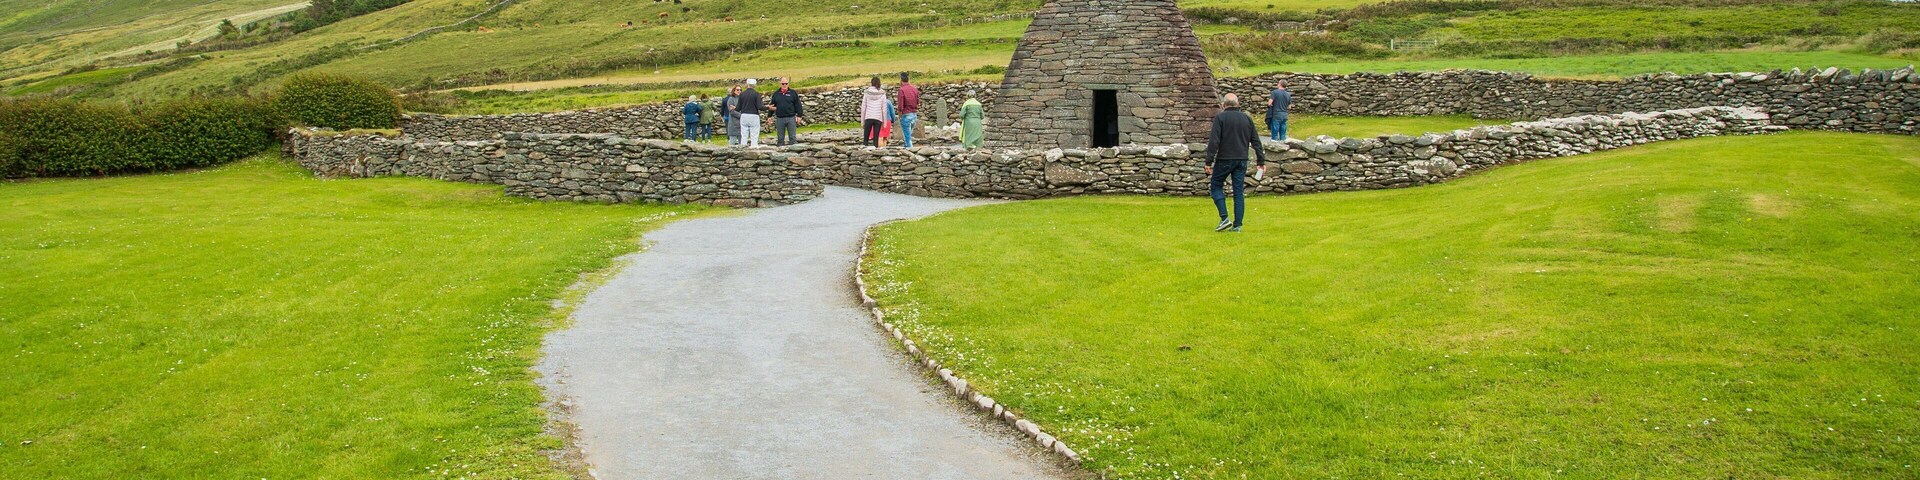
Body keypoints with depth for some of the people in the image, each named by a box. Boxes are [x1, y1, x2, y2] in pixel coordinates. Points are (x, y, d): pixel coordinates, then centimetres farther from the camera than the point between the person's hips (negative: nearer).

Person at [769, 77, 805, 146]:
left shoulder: (793, 93, 3)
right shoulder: (776, 94, 10)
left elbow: (798, 105, 1)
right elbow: (772, 106, 15)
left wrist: (799, 116, -5)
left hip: (791, 118, -2)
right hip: (779, 119, 2)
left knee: (793, 137, 0)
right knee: (780, 138, 7)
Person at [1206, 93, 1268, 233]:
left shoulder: (1220, 118, -6)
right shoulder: (1247, 118, 9)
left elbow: (1214, 141, -13)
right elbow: (1256, 142, 9)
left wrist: (1209, 162, -12)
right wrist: (1262, 162, 12)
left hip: (1224, 160, -4)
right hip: (1242, 160, 4)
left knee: (1215, 186, 10)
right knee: (1239, 192, 7)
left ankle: (1224, 218, -3)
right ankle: (1237, 225, 6)